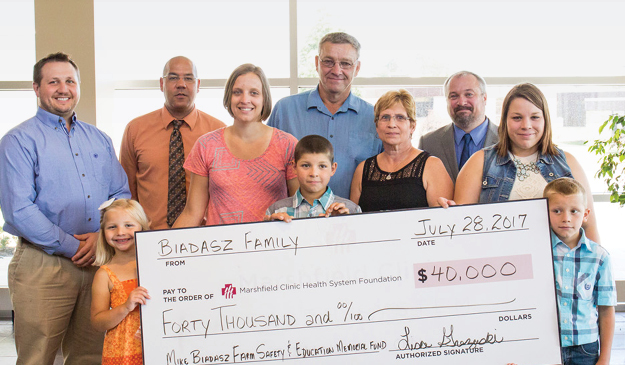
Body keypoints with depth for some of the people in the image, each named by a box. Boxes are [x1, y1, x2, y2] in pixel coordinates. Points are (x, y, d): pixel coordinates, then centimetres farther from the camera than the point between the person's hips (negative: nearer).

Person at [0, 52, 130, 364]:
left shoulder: (99, 139, 16)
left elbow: (122, 194, 13)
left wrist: (101, 234, -6)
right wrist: (72, 247, -12)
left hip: (98, 262, 5)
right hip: (43, 265, -5)